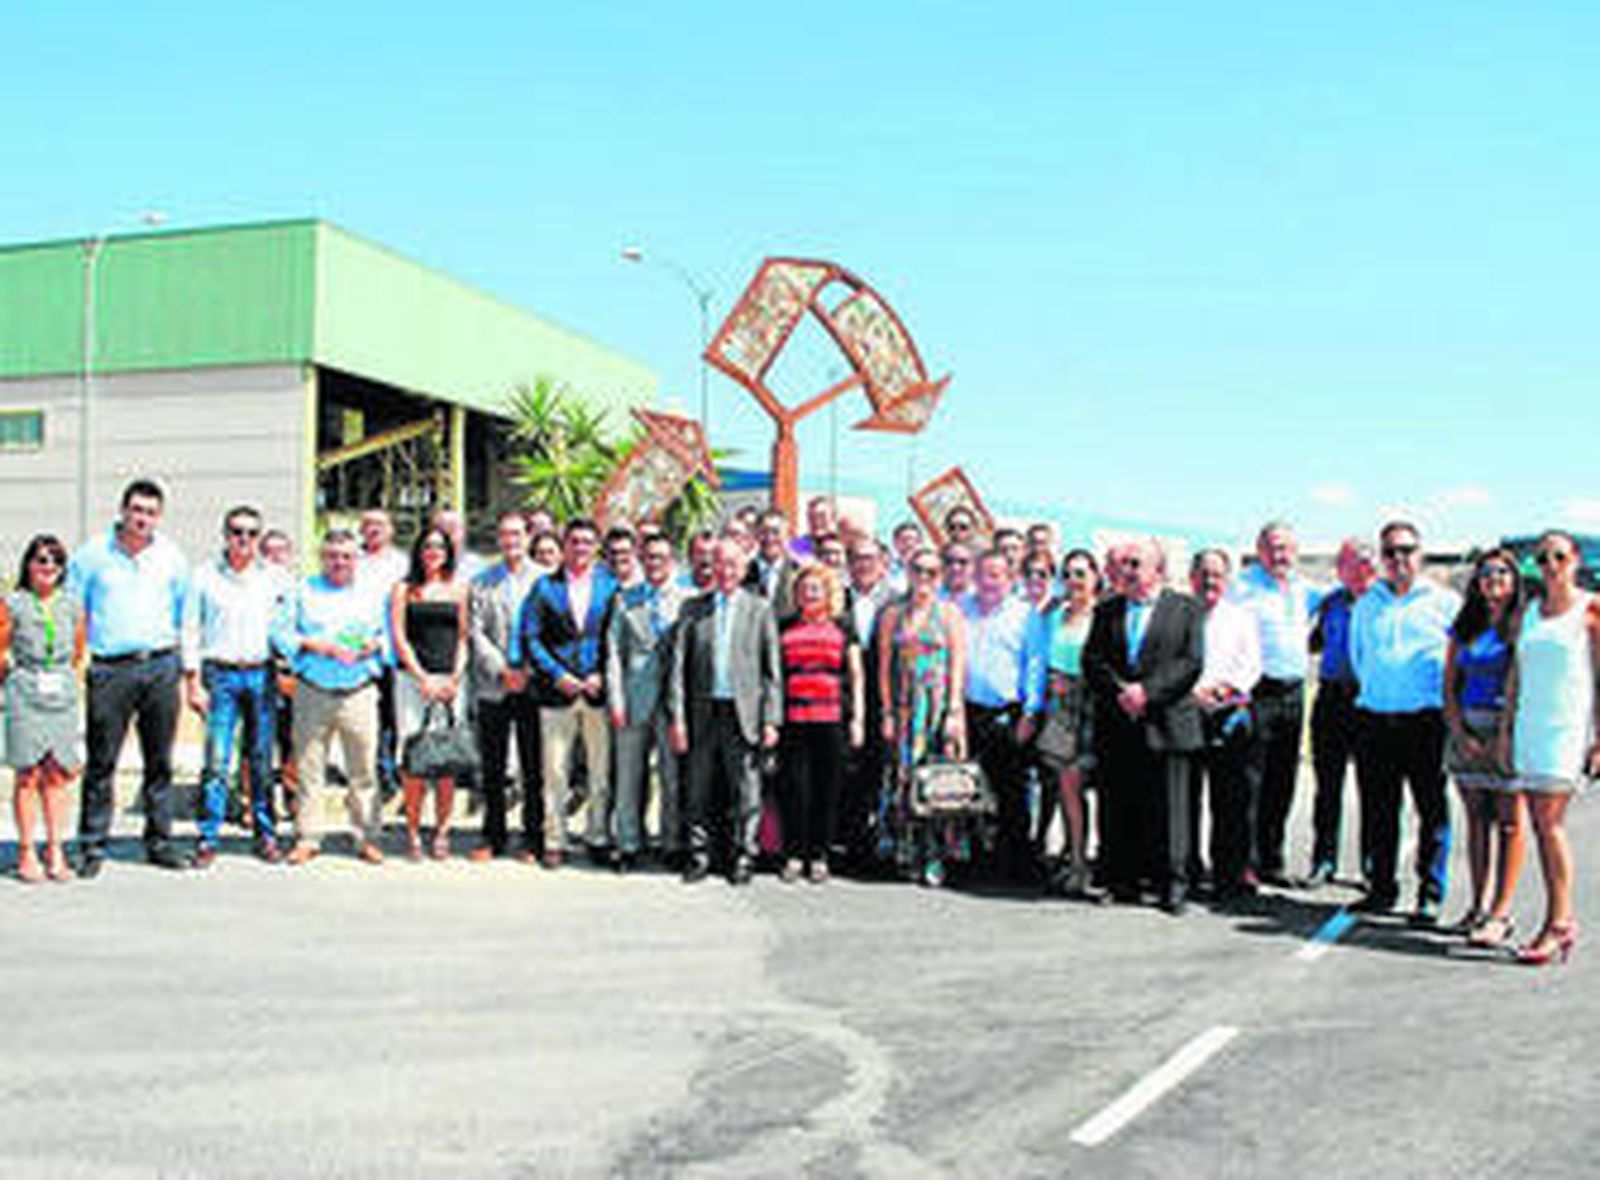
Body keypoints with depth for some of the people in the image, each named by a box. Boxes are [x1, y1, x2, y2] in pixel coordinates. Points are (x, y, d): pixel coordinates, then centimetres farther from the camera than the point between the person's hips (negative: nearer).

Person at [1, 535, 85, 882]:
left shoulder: (71, 606, 9)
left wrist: (67, 681, 11)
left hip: (63, 697, 3)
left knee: (58, 775, 3)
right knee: (28, 775, -1)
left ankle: (55, 851, 9)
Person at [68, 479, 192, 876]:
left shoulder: (171, 557, 9)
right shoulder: (93, 554, 3)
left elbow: (185, 616, 14)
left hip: (160, 667, 2)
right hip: (110, 668, -2)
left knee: (160, 761, 6)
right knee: (101, 760, -2)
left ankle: (159, 842, 15)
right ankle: (92, 846, 7)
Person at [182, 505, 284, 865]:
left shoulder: (272, 578, 8)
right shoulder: (205, 576, 4)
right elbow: (190, 631, 4)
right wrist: (193, 683, -2)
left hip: (261, 674, 2)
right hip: (220, 675, -1)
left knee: (262, 761, 5)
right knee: (217, 761, -7)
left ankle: (266, 835, 14)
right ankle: (207, 839, 0)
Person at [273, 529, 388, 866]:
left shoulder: (371, 595, 13)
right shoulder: (303, 592, 9)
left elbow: (388, 634, 16)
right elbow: (280, 633, 4)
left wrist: (375, 645, -6)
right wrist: (314, 645, -10)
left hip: (359, 694, 1)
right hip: (313, 693, 0)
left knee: (364, 769, 0)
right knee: (309, 767, 2)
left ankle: (367, 838, 9)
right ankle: (307, 837, 11)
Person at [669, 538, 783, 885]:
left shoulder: (760, 609, 6)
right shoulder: (693, 608, 10)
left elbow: (772, 669, 3)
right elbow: (679, 665, 6)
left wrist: (772, 720, -4)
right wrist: (677, 716, -2)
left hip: (743, 713, -2)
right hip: (702, 713, 2)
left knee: (746, 790, 1)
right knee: (698, 790, 6)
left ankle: (743, 858, 11)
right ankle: (699, 855, 17)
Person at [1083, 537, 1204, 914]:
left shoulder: (1186, 608, 6)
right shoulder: (1107, 610, 15)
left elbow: (1191, 663, -3)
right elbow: (1092, 660, 7)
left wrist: (1148, 691, -13)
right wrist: (1118, 691, -10)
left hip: (1166, 723, -3)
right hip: (1116, 726, 3)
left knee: (1169, 808, -1)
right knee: (1119, 808, 5)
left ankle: (1172, 884, 6)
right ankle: (1123, 883, 12)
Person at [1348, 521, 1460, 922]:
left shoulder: (1444, 602, 3)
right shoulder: (1367, 604, 14)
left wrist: (1449, 700, 3)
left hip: (1426, 719, -4)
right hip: (1376, 719, 4)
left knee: (1432, 810, -3)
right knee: (1377, 810, 7)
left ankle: (1430, 896, 4)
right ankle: (1380, 887, 17)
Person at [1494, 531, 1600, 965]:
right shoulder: (1529, 614, 15)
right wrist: (1506, 728, 12)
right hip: (1529, 727, 6)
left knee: (1549, 822, -11)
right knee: (1541, 825, 4)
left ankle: (1556, 924, -6)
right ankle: (1564, 919, 12)